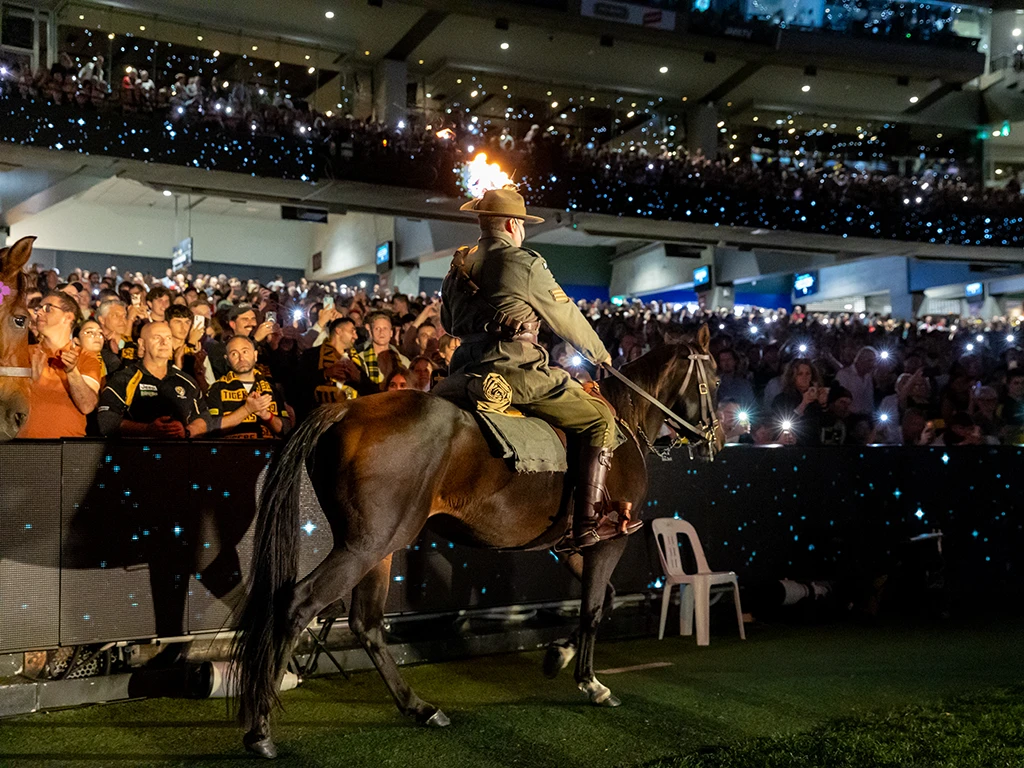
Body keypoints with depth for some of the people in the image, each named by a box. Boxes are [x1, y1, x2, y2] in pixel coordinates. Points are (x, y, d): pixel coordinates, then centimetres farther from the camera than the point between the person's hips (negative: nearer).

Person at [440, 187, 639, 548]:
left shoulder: (458, 266, 14)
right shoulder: (524, 264, -7)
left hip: (467, 371, 8)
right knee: (601, 418, 1)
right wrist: (599, 353, 16)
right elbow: (566, 318, 1)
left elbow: (448, 323, 26)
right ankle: (588, 523, -5)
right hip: (516, 374, -8)